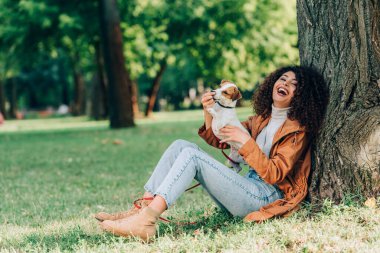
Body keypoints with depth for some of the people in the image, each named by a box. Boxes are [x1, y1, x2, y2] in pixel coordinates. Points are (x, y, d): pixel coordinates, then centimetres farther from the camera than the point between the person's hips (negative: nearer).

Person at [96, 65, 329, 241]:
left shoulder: (297, 129, -2)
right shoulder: (263, 119, 21)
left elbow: (274, 175, -13)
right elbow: (219, 140, 21)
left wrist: (246, 141, -19)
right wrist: (209, 112, 3)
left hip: (266, 197, -8)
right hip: (248, 188, 8)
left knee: (191, 154, -23)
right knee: (181, 146, -5)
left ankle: (145, 222, -37)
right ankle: (140, 210, -18)